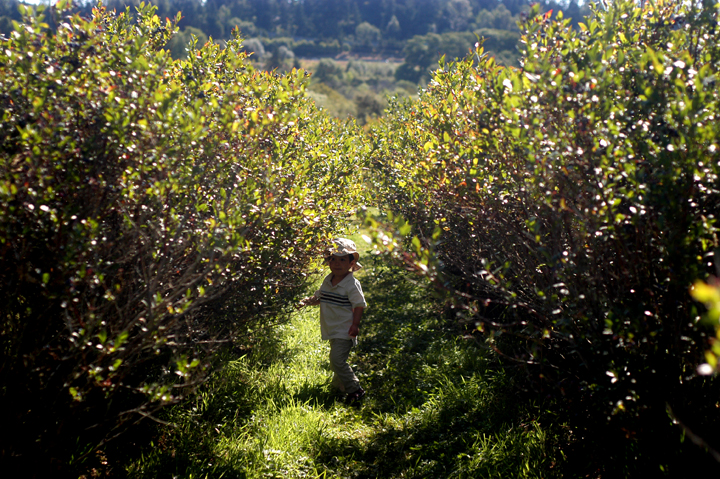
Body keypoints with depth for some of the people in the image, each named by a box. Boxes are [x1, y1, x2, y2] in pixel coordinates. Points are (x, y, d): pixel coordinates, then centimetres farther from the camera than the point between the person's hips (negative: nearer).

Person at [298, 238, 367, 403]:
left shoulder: (352, 284, -14)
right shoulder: (327, 281, 7)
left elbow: (359, 305, -13)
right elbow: (319, 297, 18)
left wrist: (355, 325, -19)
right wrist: (308, 301, -1)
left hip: (344, 331, -8)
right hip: (332, 330, 8)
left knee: (337, 360, -17)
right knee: (336, 360, 18)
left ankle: (355, 390, -8)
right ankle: (339, 384, 37)